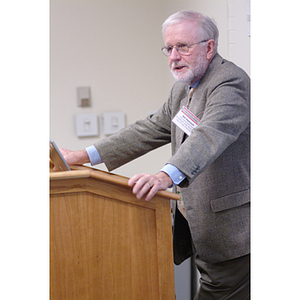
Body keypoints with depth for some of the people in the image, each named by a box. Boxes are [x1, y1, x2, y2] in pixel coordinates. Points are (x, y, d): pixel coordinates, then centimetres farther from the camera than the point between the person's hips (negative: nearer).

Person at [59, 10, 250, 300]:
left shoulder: (231, 82, -16)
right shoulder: (183, 88, 15)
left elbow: (209, 134, -33)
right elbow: (150, 130, 16)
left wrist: (166, 176, -50)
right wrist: (85, 155, 11)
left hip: (231, 230, -9)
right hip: (199, 223, 9)